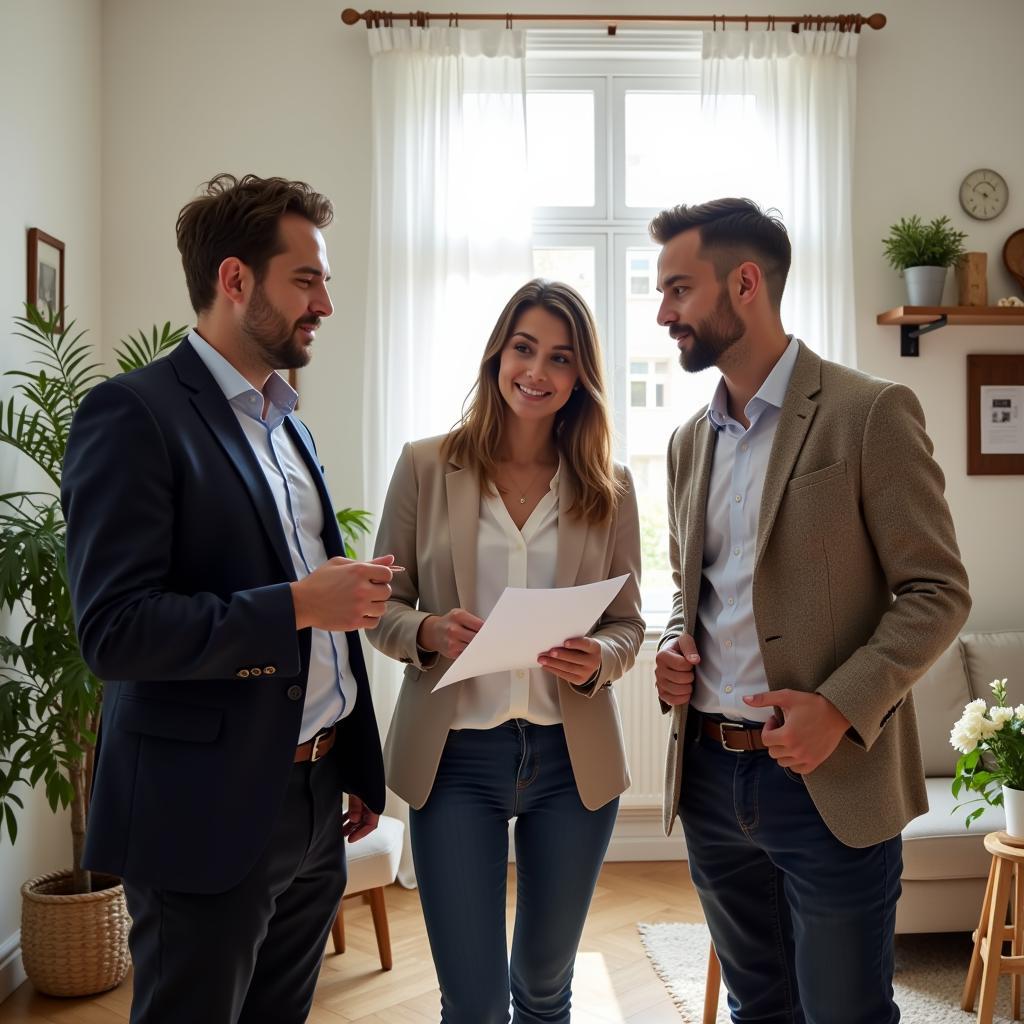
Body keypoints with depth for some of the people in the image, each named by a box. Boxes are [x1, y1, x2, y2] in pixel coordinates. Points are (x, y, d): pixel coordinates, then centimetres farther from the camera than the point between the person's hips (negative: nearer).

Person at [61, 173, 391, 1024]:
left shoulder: (286, 422, 12)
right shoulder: (134, 414, -13)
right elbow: (114, 630, -21)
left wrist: (359, 768, 16)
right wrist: (297, 605, -21)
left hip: (315, 807, 8)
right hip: (207, 821, -7)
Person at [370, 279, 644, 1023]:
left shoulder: (610, 486, 1)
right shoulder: (425, 466, -2)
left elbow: (629, 623, 5)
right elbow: (382, 605, 2)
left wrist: (596, 659, -16)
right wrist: (428, 633, -19)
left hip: (575, 759, 2)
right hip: (453, 755, -1)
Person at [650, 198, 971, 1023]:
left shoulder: (869, 413, -9)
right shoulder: (691, 439, 11)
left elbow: (938, 591, -9)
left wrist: (840, 708, -20)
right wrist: (675, 645, 0)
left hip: (831, 780, -6)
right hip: (710, 770, 6)